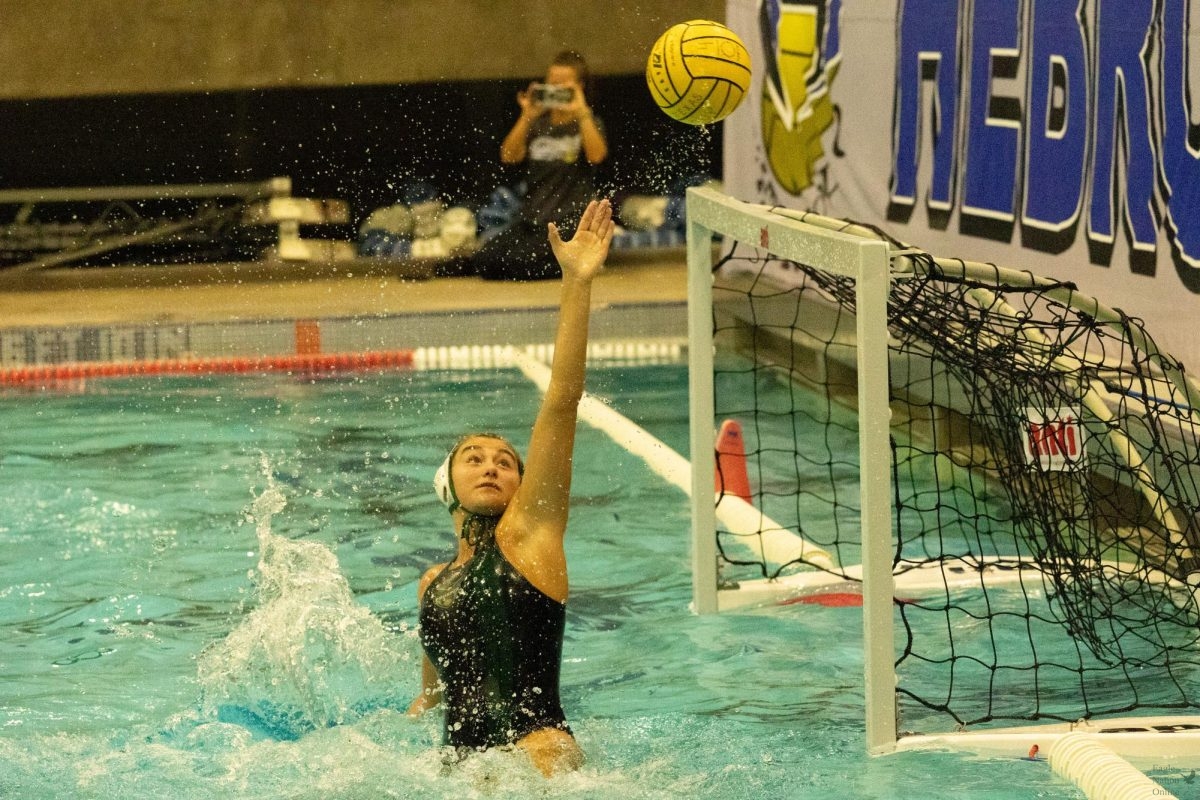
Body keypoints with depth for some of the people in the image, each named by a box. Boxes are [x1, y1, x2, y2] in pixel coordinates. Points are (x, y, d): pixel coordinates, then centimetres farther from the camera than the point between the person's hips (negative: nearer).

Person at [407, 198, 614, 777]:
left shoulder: (528, 535, 9)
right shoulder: (433, 584, 24)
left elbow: (561, 404, 0)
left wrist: (577, 284, -6)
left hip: (538, 747, -7)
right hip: (460, 765, 7)